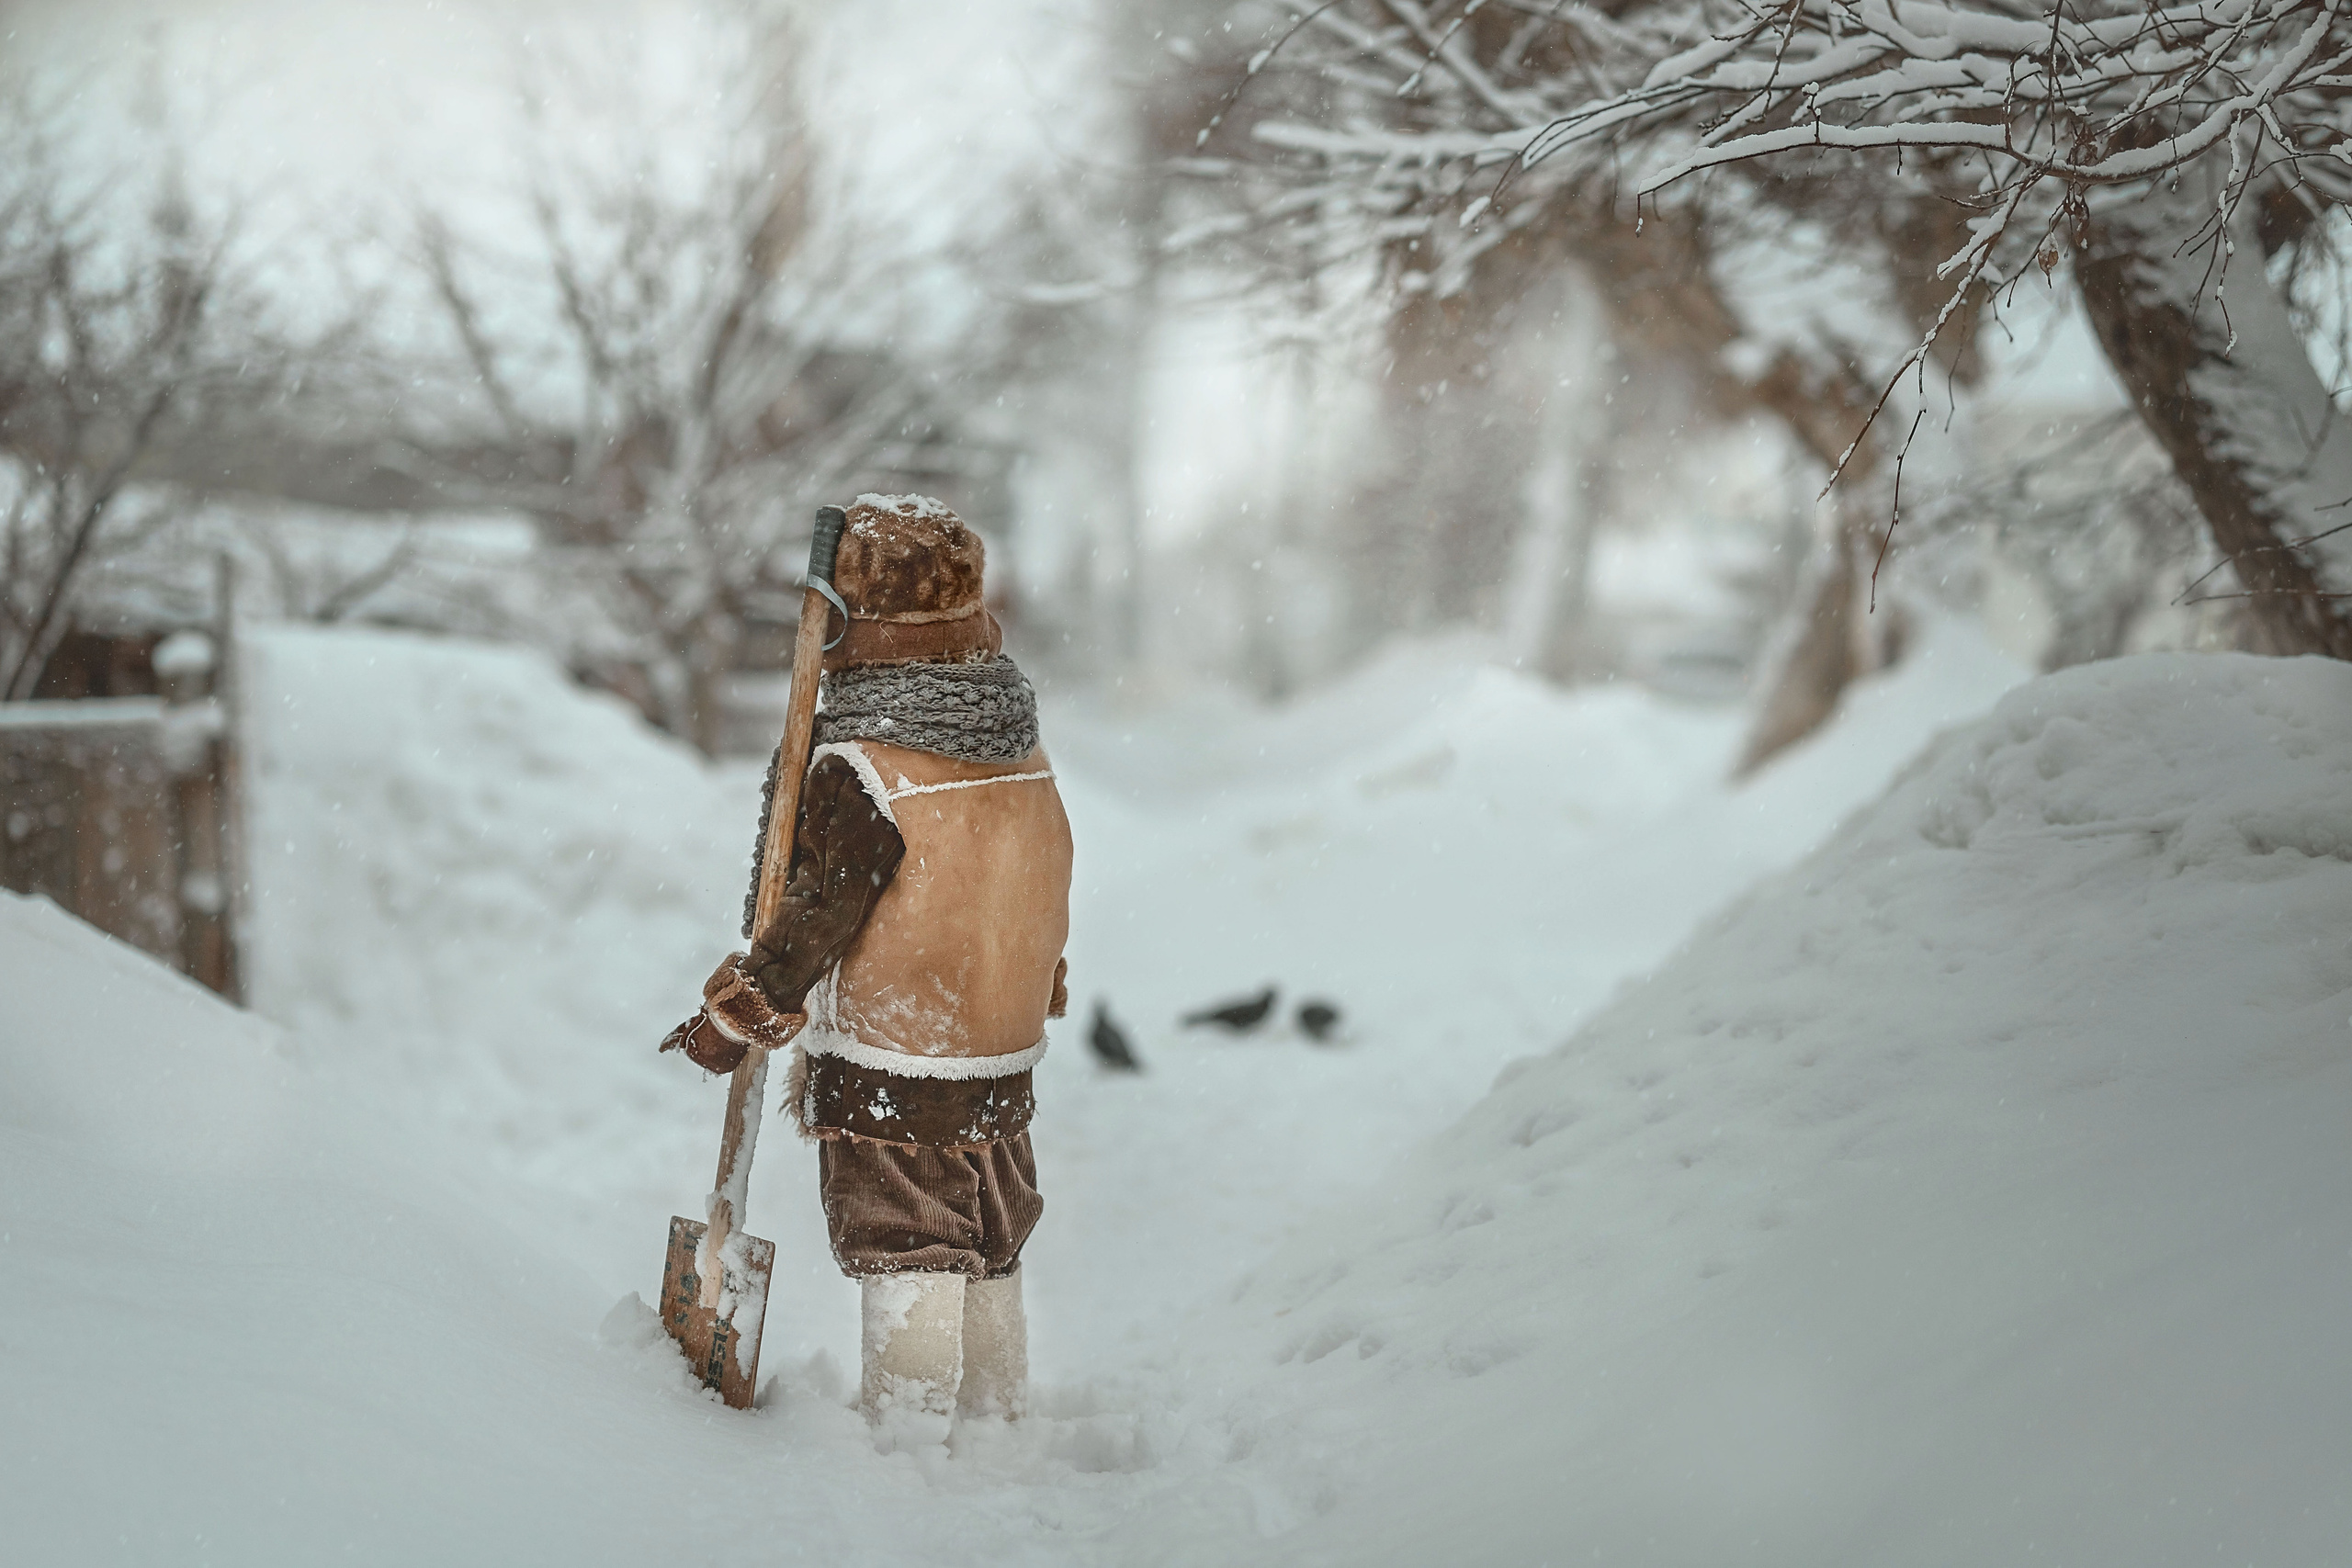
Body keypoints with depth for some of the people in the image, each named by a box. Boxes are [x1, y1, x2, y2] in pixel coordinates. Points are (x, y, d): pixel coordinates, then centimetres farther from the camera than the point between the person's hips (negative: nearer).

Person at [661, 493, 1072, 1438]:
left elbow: (814, 917, -19)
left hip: (885, 1072, -7)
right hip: (1002, 1064, 7)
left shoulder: (862, 769, -20)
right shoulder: (1022, 755, 3)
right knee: (987, 1254, 18)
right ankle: (995, 1414, 28)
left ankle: (908, 1428, 7)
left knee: (904, 1259, 2)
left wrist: (732, 1019, -8)